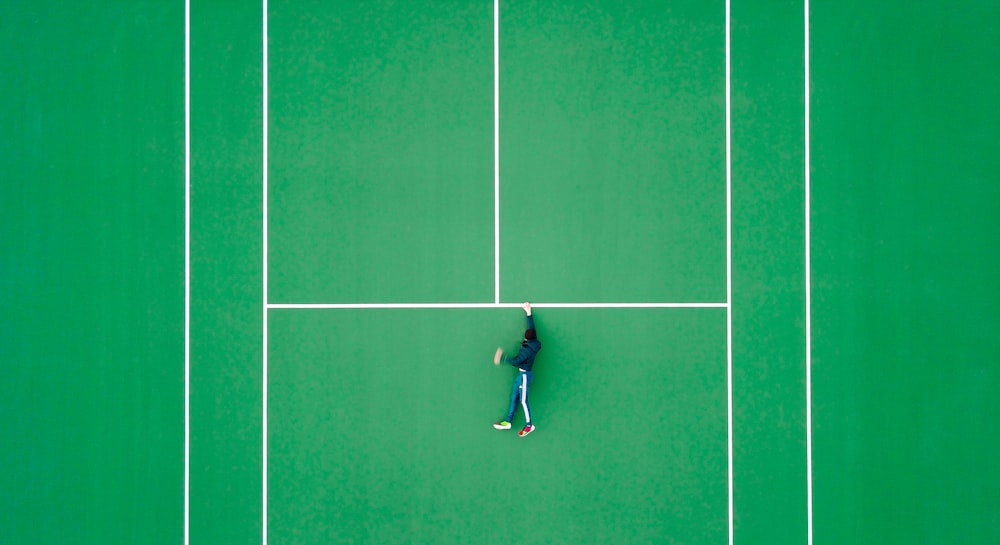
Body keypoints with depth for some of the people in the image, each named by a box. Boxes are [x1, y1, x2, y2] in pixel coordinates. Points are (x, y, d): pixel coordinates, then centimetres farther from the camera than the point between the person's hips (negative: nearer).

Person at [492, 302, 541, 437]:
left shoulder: (527, 350, -25)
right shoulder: (533, 343, -1)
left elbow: (516, 361, -24)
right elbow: (532, 327, 11)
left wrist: (502, 357, -21)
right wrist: (528, 313, 16)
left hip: (524, 375, -10)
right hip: (521, 374, 10)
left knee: (523, 400, -3)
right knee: (514, 398, 14)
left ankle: (529, 425, 7)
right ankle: (507, 422, 21)